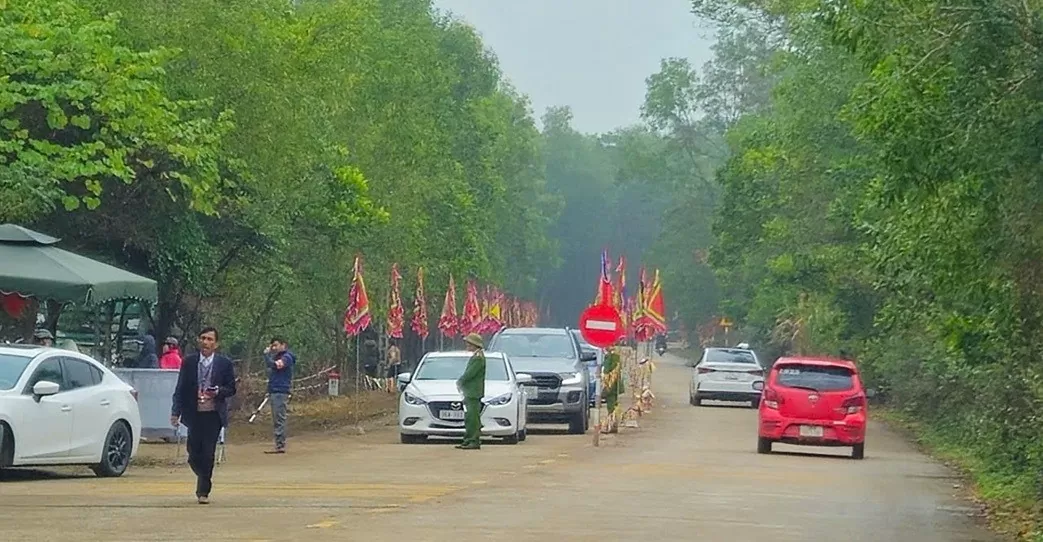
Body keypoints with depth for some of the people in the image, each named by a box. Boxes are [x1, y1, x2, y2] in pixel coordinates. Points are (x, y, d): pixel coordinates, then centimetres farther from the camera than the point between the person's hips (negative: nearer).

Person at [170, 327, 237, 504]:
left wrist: (218, 392, -16)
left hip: (214, 415, -2)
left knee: (208, 454, -5)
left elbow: (231, 389, 5)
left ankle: (203, 491, 4)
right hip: (194, 414, 2)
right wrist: (176, 412, -2)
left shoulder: (224, 363, 2)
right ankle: (204, 482, 30)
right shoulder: (189, 362, 5)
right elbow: (180, 388, 5)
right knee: (194, 455, 4)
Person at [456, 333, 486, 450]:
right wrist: (461, 382, 10)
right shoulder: (475, 357, 17)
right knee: (468, 418, 13)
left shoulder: (478, 358, -16)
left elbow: (469, 374, -20)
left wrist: (460, 382, -6)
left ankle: (475, 441, -10)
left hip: (474, 393, -11)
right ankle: (468, 440, 18)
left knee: (473, 418, -10)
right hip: (469, 392, 11)